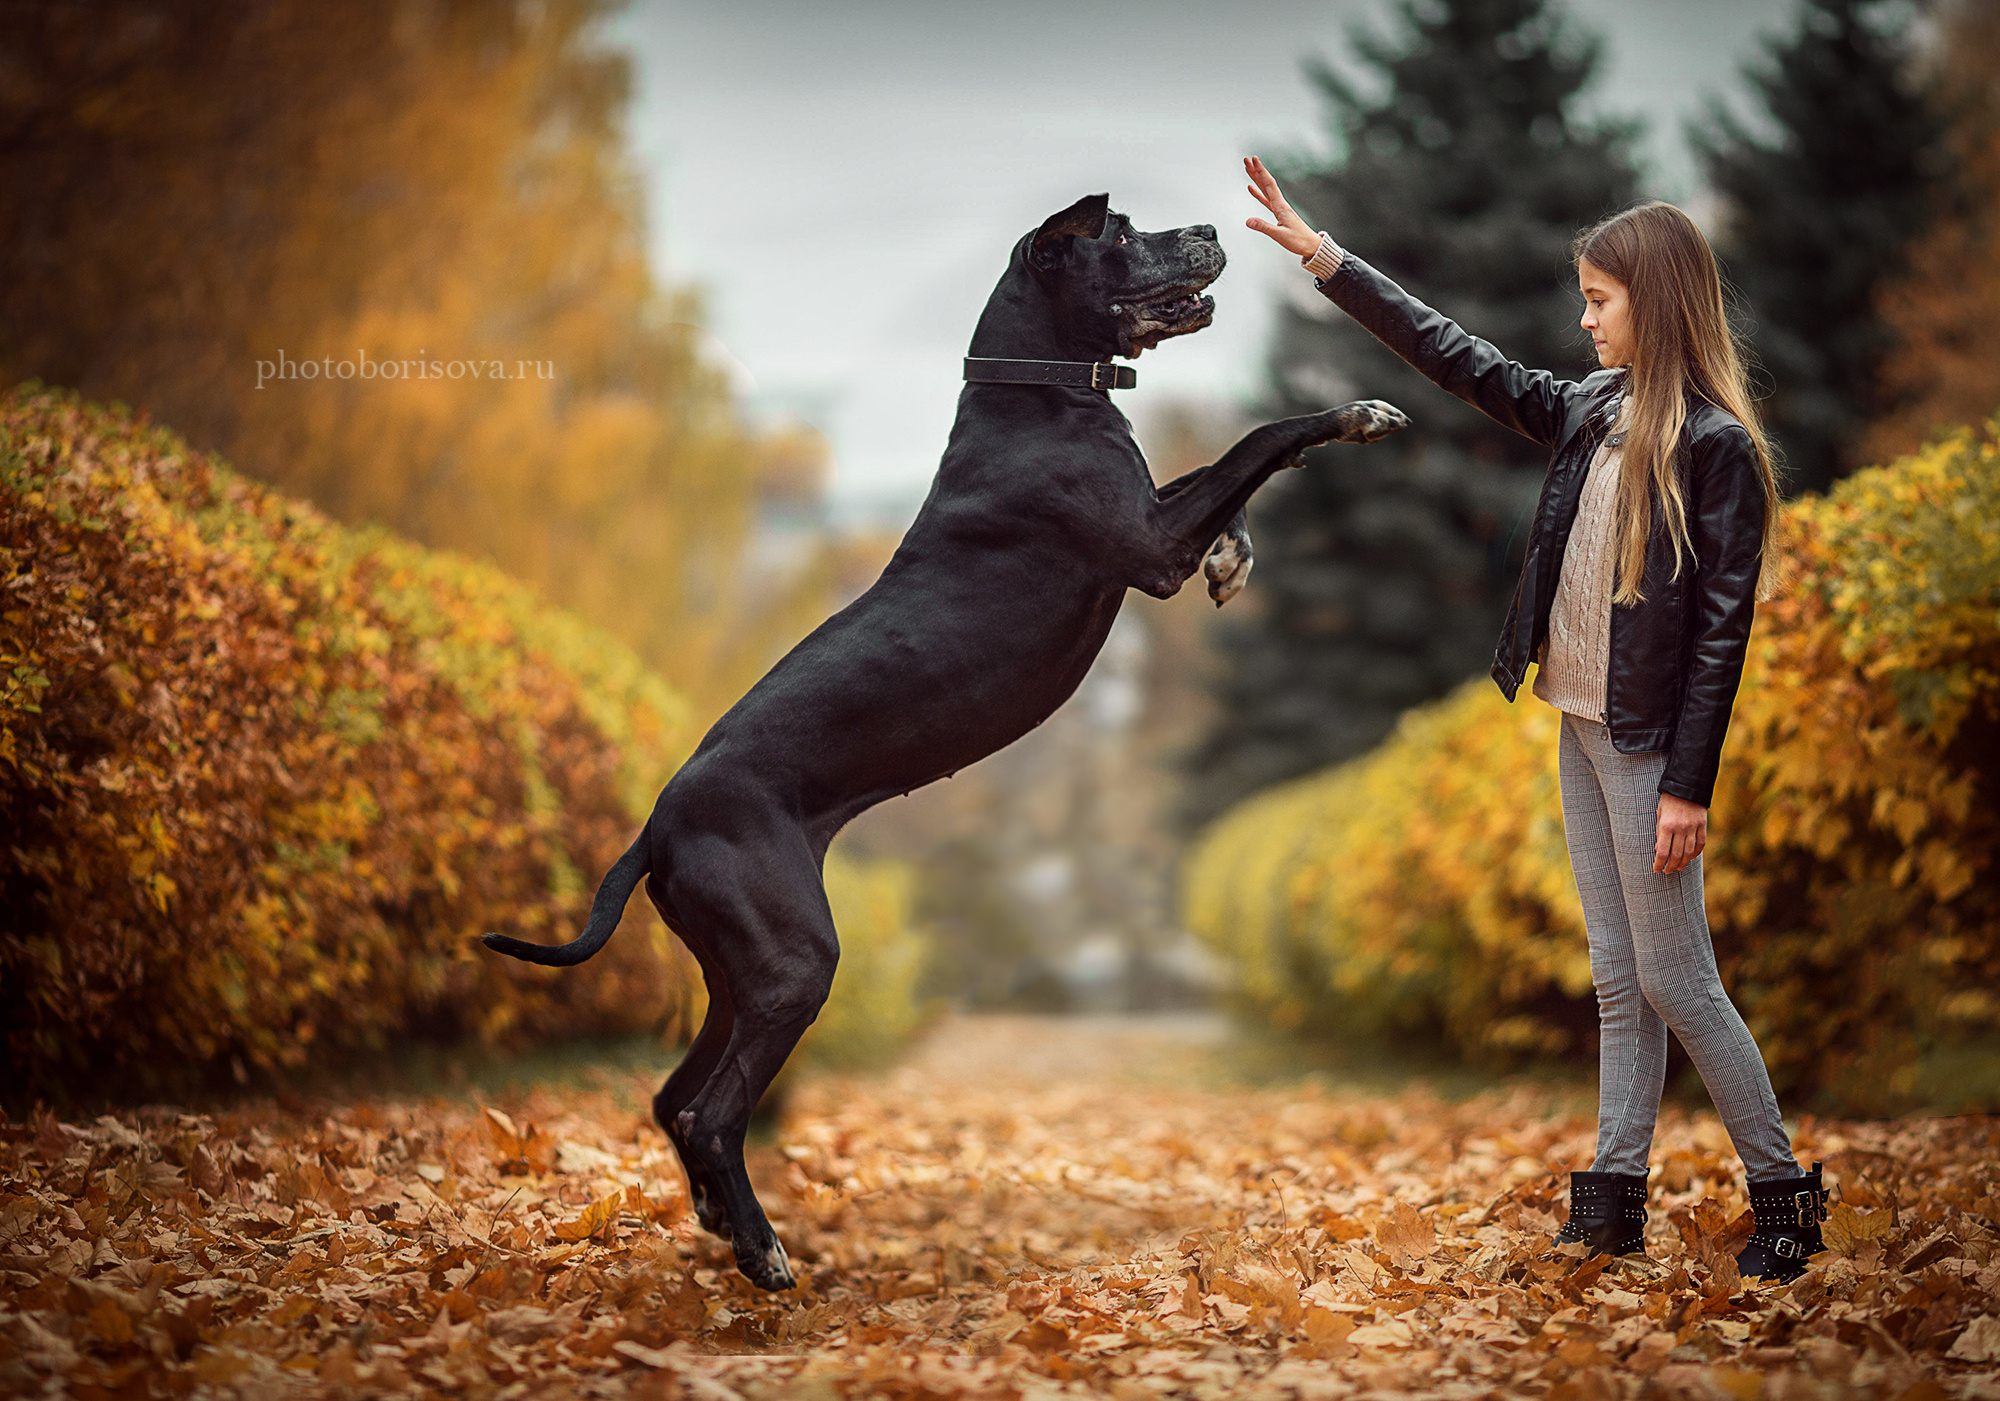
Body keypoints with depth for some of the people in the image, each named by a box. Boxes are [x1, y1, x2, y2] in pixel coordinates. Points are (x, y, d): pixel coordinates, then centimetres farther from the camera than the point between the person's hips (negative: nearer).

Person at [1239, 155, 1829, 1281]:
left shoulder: (1715, 446, -14)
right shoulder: (1593, 412, 8)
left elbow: (1722, 628, -16)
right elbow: (1462, 360, 14)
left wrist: (1689, 785, -18)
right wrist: (1325, 258, 13)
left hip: (1649, 744, -7)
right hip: (1582, 726, 8)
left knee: (1675, 979, -2)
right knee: (1619, 979, 10)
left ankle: (1784, 1192, 10)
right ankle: (1616, 1200, 14)